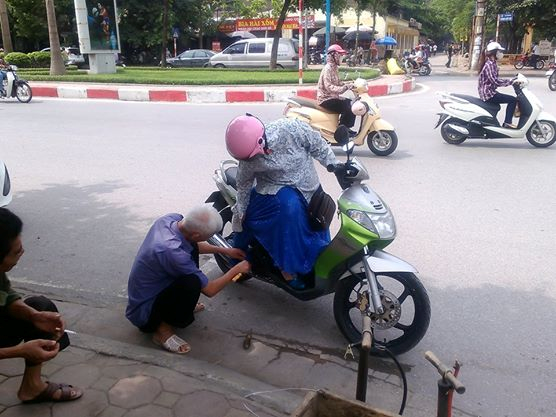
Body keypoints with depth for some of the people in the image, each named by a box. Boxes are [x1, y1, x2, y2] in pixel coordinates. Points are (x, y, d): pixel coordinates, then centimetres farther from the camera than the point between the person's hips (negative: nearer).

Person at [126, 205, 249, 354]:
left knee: (191, 248, 6)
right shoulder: (171, 251, -36)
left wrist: (224, 250, 13)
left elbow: (194, 245, 14)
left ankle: (184, 304, 18)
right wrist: (236, 270, -6)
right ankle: (163, 328, -9)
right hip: (143, 312, -9)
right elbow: (209, 290, -19)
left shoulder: (171, 218, -13)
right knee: (192, 283, -32)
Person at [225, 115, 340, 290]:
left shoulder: (293, 129, -24)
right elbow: (244, 184, -3)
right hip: (274, 190, -2)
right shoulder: (248, 159, -18)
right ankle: (289, 266, -18)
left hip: (308, 187, 2)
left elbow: (319, 146, -9)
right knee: (290, 206, -32)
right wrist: (239, 212, 3)